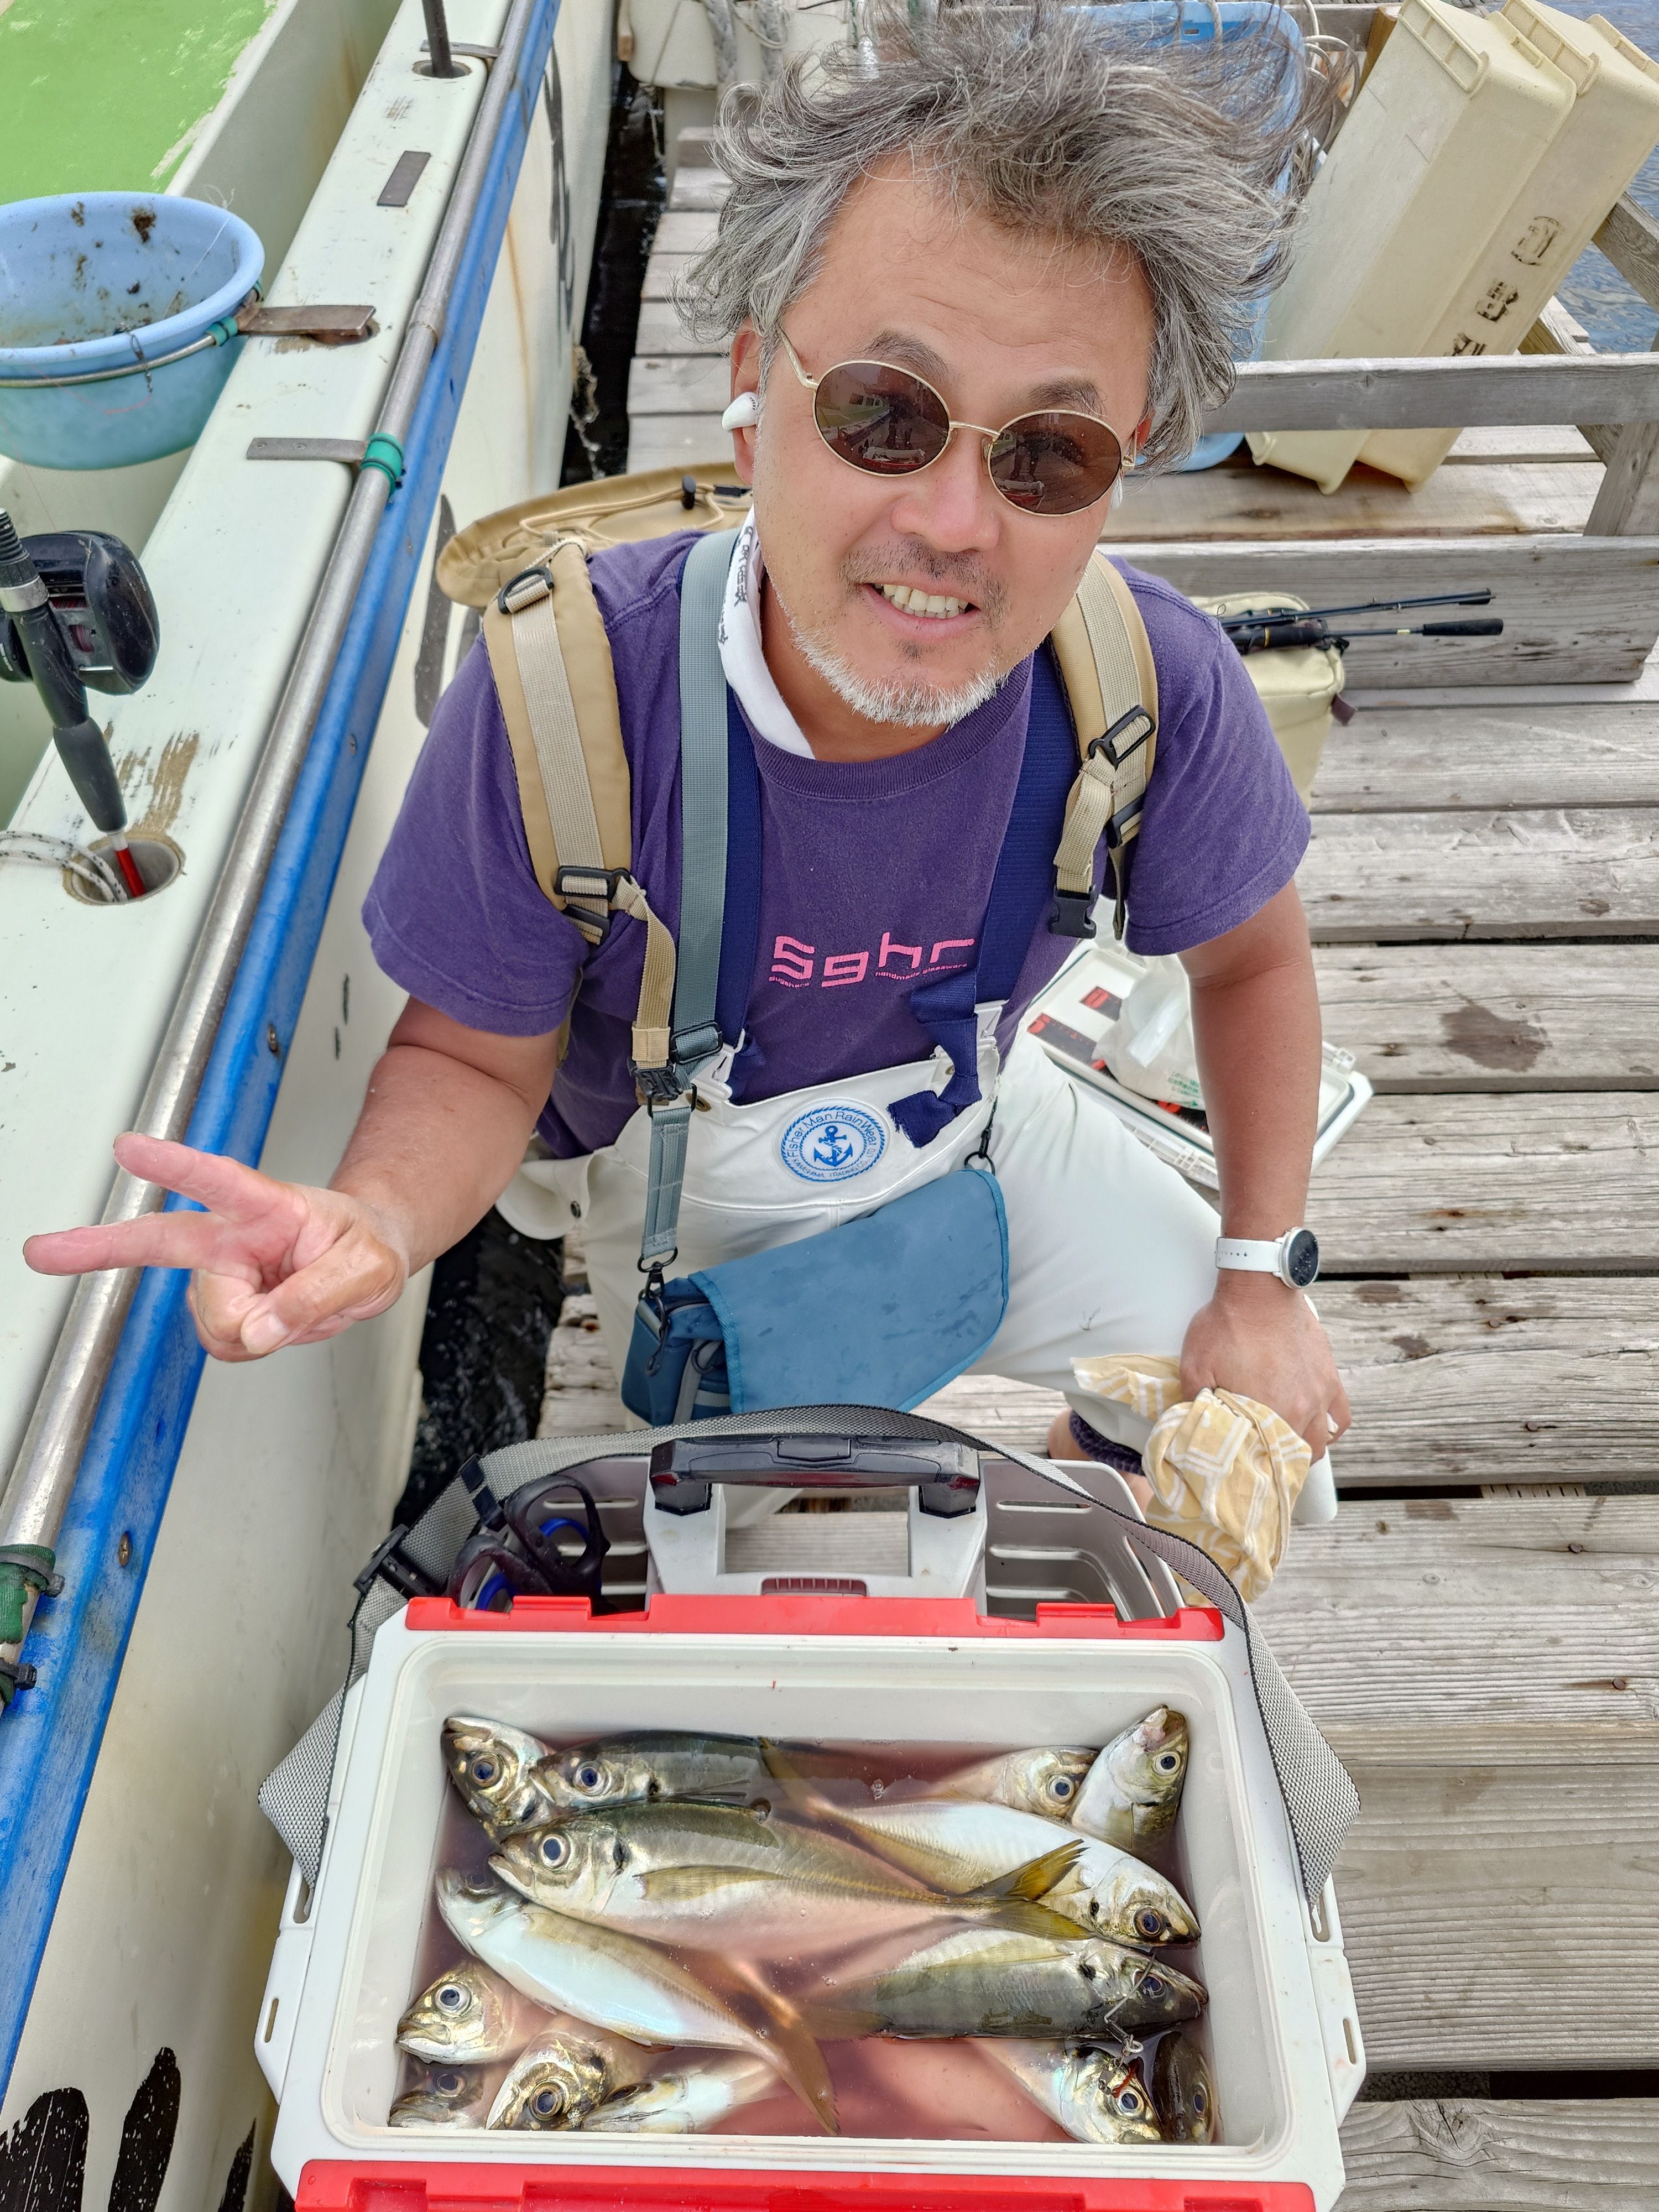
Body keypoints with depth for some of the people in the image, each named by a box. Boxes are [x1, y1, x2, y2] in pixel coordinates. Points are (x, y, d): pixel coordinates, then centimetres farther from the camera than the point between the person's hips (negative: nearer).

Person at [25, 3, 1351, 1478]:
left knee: (1248, 1401, 4)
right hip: (689, 1181, -1)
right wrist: (374, 1221, -44)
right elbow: (477, 1057, -21)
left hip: (972, 1125, 2)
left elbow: (1251, 957, -8)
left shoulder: (1156, 686, -28)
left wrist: (1265, 1277, -6)